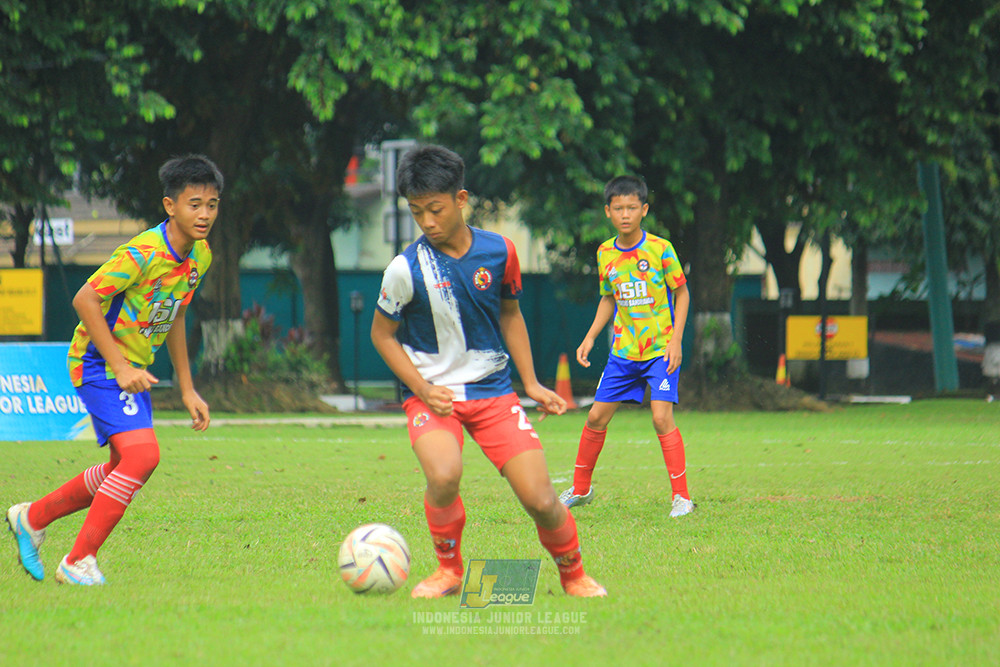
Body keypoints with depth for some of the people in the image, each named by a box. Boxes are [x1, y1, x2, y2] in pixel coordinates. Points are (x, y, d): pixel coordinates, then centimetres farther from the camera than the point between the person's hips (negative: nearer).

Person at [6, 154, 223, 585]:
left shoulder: (200, 255, 3)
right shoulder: (143, 253, -24)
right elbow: (85, 300, -24)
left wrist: (187, 390, 16)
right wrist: (120, 367, -24)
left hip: (133, 367, 9)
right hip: (99, 363, -9)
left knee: (127, 470, 13)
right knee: (142, 454, -22)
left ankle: (33, 518, 31)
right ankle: (78, 562, -12)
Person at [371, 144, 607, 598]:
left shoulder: (499, 252, -4)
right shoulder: (406, 269, -13)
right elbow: (382, 334, 0)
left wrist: (531, 383, 10)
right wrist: (422, 389, -11)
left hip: (492, 390, 2)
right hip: (432, 392, -2)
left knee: (540, 499, -8)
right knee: (444, 476, -32)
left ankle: (573, 575, 21)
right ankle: (448, 570, -5)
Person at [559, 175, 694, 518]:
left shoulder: (660, 250, -11)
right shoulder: (605, 253, 2)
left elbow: (682, 294, -3)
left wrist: (675, 339, -11)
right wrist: (590, 337, 6)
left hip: (660, 350, -5)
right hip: (623, 350, 5)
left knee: (661, 416, -18)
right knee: (597, 416, 6)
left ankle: (681, 496, -9)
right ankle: (580, 489, 24)